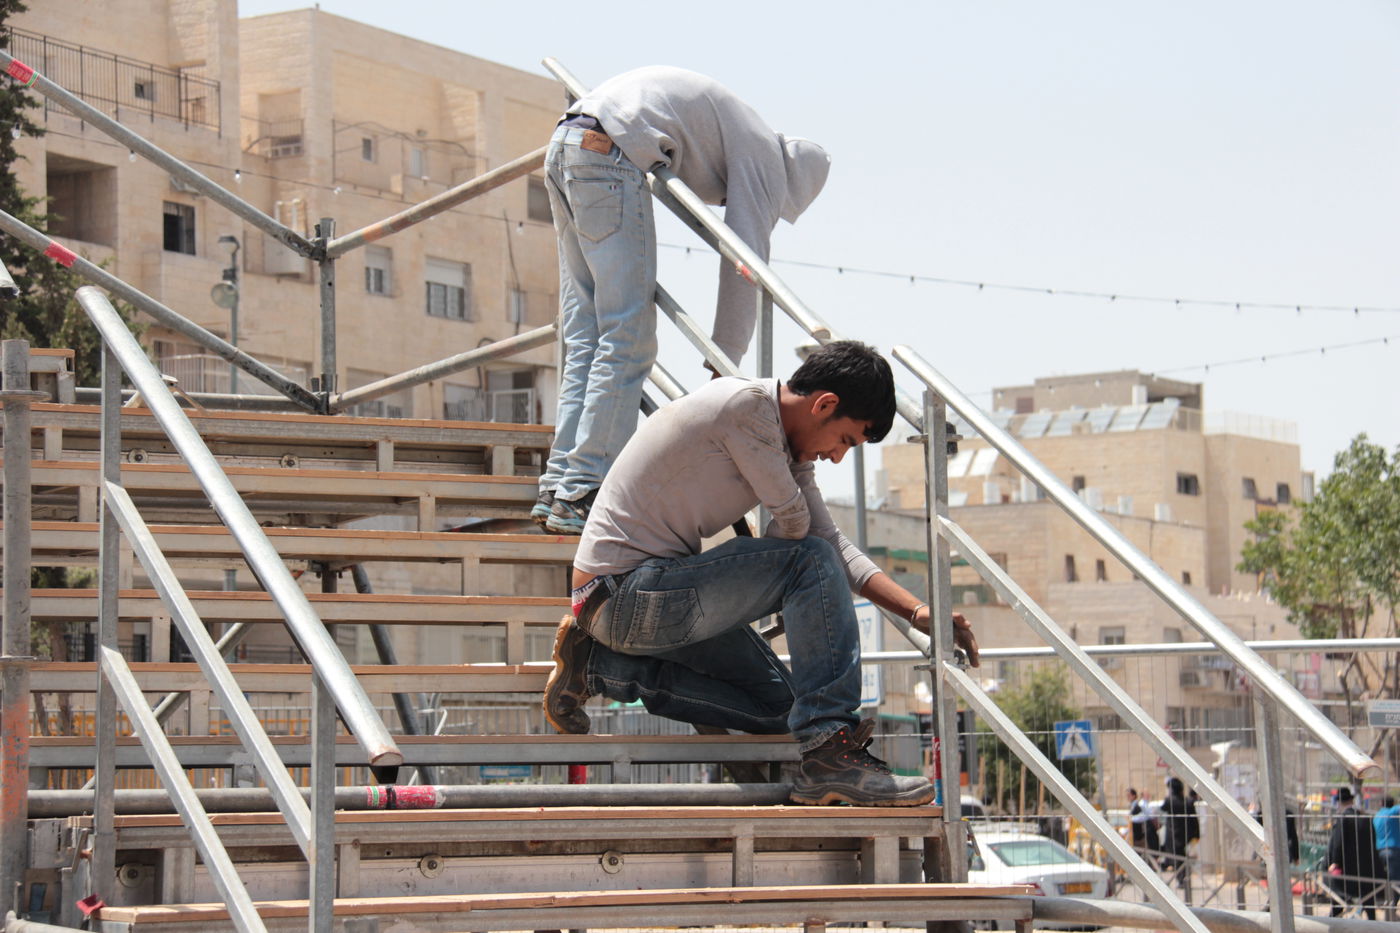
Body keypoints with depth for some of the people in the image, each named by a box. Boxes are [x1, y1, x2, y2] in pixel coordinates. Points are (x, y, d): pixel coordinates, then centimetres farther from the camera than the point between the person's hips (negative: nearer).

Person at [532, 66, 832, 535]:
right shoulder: (766, 156, 5)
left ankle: (557, 490, 7)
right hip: (609, 157, -9)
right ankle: (582, 496, -10)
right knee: (627, 341, -6)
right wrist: (724, 368, 4)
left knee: (585, 339, 10)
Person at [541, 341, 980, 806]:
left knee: (778, 707, 10)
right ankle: (830, 754, -20)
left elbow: (835, 542, 9)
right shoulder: (747, 404, -18)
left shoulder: (790, 444, 12)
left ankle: (599, 667, 11)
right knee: (811, 562, -18)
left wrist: (917, 612, -1)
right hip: (624, 591, -10)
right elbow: (794, 522, -14)